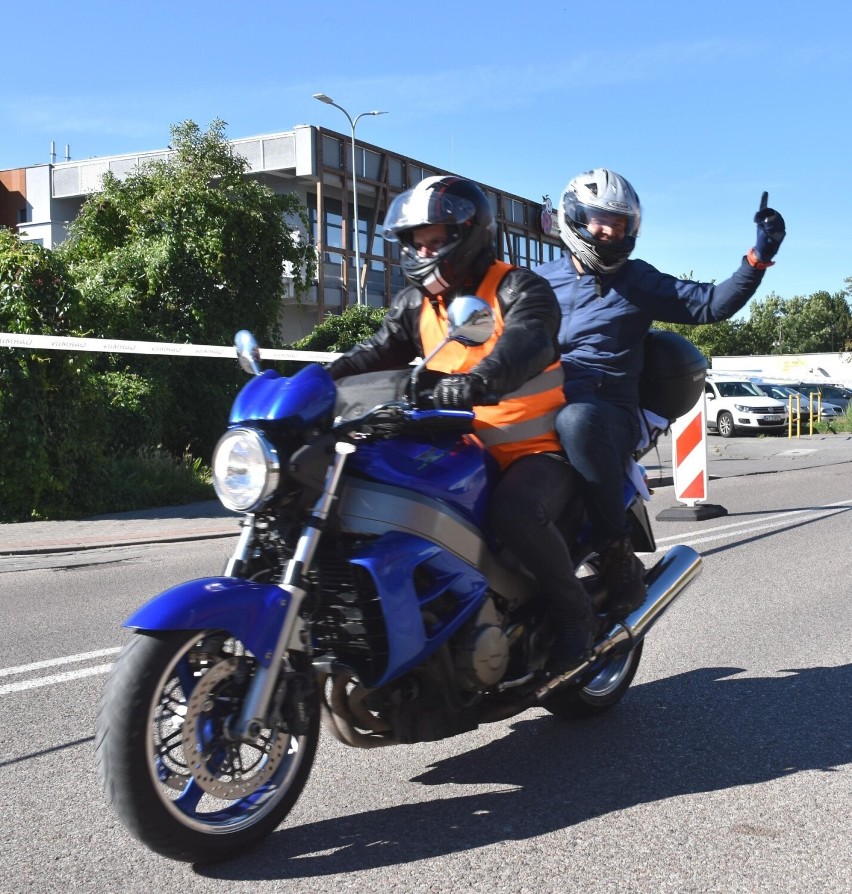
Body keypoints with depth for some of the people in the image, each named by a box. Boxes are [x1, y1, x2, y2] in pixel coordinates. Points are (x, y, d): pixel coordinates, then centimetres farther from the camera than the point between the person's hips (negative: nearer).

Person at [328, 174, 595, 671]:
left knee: (515, 510, -35)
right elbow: (380, 353, 3)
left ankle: (575, 613, -11)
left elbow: (529, 341, -31)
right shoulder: (416, 304, 12)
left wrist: (482, 379, -51)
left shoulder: (518, 289, -10)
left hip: (539, 449, -7)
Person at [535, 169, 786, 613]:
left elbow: (712, 304, 10)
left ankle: (618, 551, -28)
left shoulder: (638, 280, 17)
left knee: (577, 419, -41)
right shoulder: (539, 280, 23)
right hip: (539, 407, 3)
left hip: (608, 409, -3)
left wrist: (759, 258, -3)